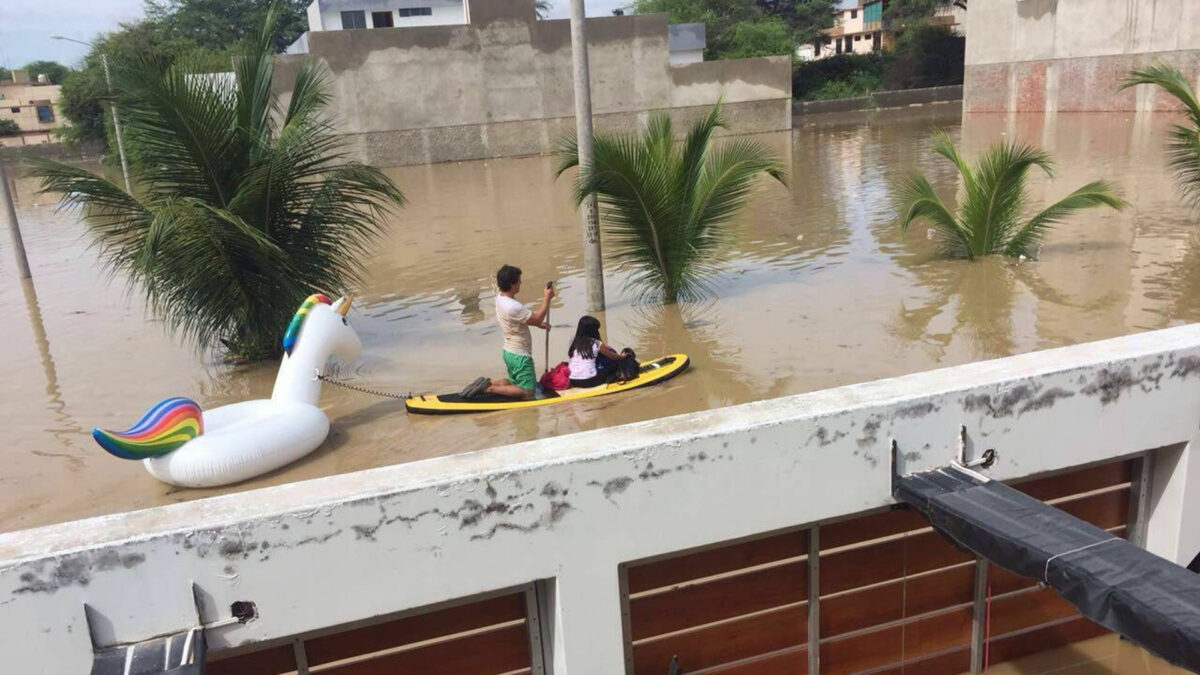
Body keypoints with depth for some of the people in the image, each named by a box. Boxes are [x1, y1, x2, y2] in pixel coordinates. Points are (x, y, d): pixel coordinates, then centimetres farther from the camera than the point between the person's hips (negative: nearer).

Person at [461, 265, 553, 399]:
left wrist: (539, 324, 4)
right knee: (527, 392, -1)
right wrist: (546, 298, -10)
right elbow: (537, 318, -19)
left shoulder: (500, 297, 1)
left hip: (509, 352, 10)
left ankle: (486, 384, 10)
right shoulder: (513, 307, -29)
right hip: (520, 356, -9)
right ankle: (489, 389, -6)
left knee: (515, 383, 26)